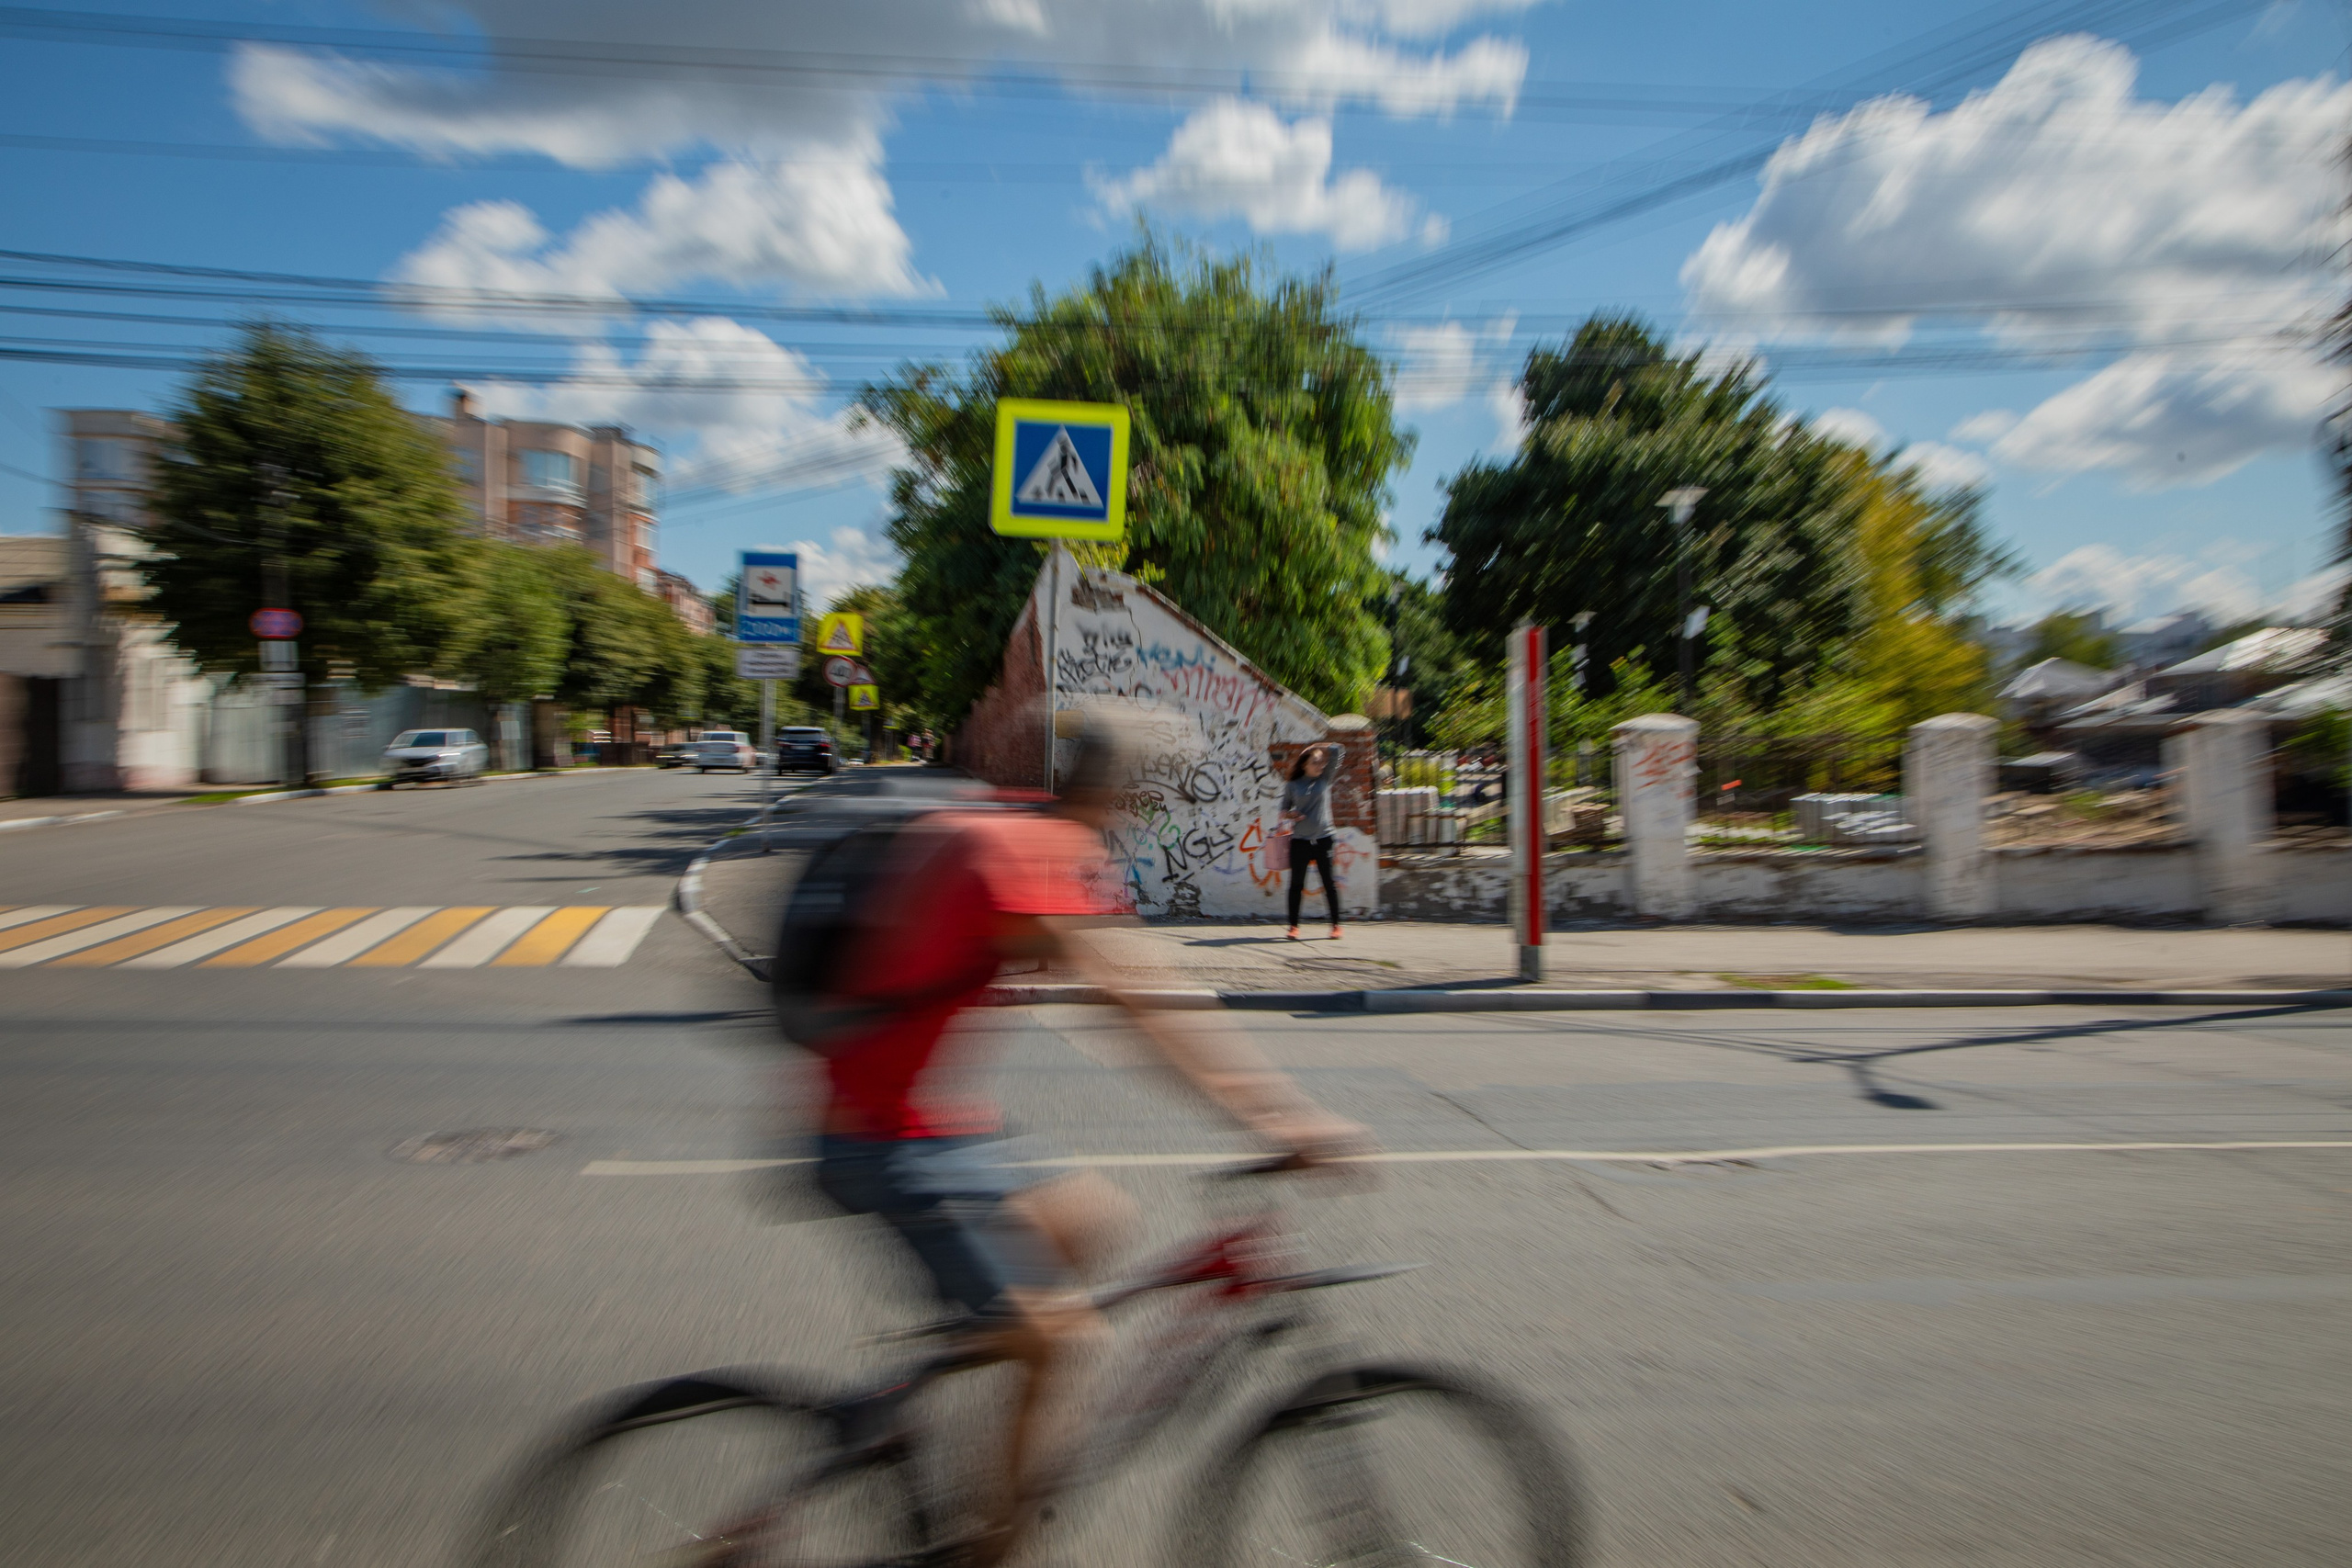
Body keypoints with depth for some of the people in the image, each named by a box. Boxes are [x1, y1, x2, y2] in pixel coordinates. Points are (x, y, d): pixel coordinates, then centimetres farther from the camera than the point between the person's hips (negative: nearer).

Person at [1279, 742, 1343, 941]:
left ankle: (1336, 925, 9)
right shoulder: (1292, 786, 6)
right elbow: (1284, 811, 11)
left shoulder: (1325, 779, 8)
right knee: (1296, 884, 2)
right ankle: (1293, 926, 9)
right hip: (1300, 840, 0)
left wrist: (1317, 750, 11)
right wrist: (1289, 815, -9)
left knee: (1329, 883, 2)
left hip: (1323, 839, 0)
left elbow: (1335, 751, 5)